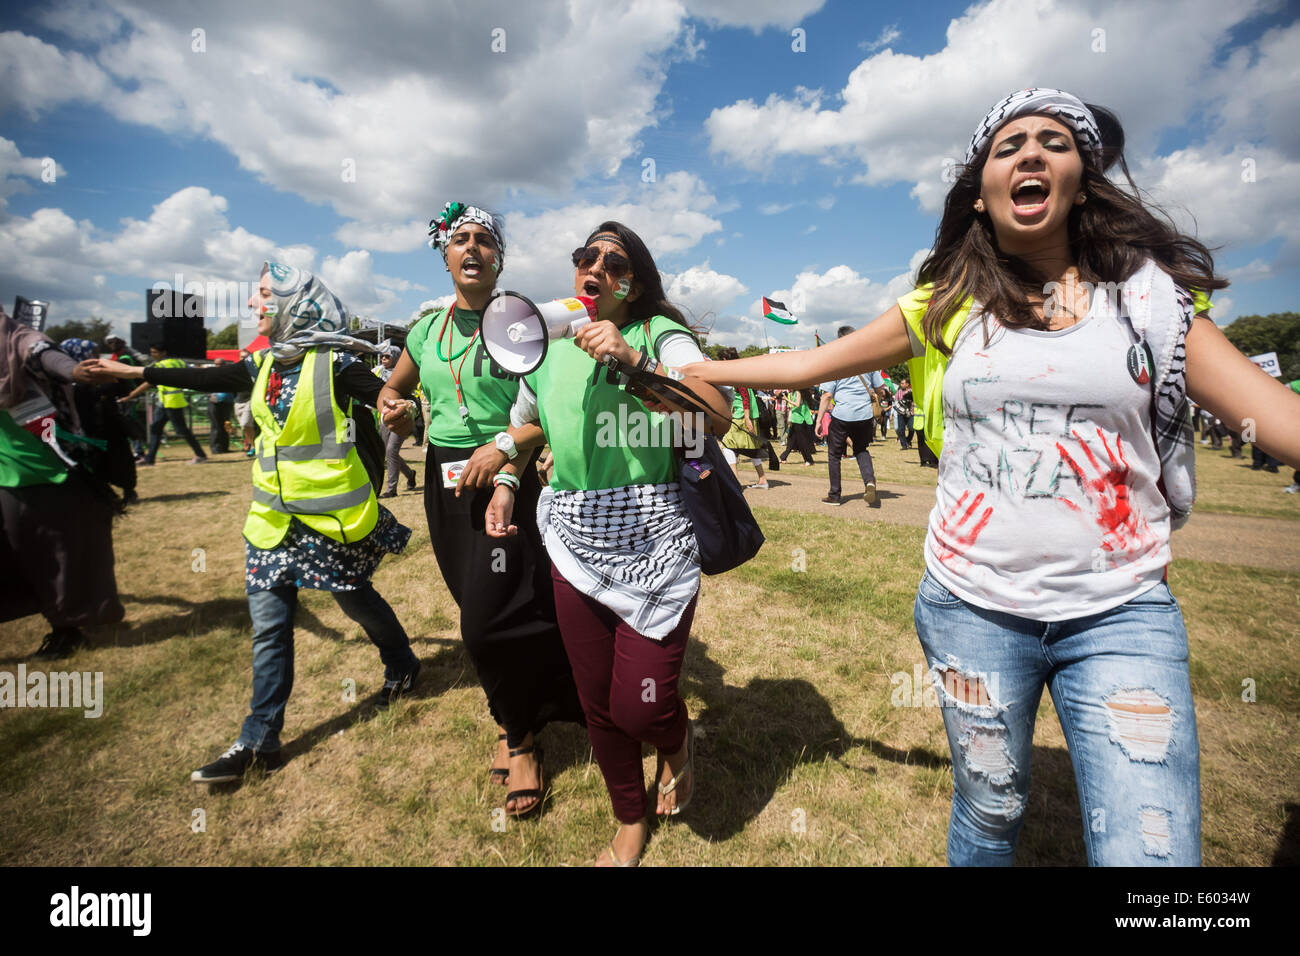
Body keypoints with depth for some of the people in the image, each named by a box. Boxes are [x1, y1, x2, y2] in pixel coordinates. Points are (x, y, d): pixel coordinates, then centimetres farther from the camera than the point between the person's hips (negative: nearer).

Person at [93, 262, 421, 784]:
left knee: (356, 599, 11)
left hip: (332, 515, -6)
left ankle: (403, 667, 38)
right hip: (275, 515, 6)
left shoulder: (335, 362, -12)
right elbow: (208, 378, 18)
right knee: (268, 622, 6)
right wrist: (133, 372, 21)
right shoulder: (264, 364, 8)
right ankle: (259, 740, 16)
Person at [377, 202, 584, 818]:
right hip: (444, 479, 5)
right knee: (479, 613, 12)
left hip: (504, 477, -5)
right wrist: (395, 410, 1)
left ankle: (520, 738, 17)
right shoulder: (429, 326, 11)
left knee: (490, 620, -8)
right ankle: (516, 717, 34)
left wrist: (506, 449, -24)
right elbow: (394, 386, 23)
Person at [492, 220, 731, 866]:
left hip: (656, 546, -4)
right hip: (576, 544, 4)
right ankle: (630, 820, 42)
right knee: (597, 703, 14)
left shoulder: (662, 336, -5)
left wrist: (635, 359, -27)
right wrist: (506, 485, 9)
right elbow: (524, 424, 25)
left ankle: (677, 744, 37)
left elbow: (718, 419, -20)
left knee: (639, 704, -4)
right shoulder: (546, 350, 8)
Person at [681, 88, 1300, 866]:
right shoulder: (946, 307, 4)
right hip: (974, 608, 1)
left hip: (1121, 614, 0)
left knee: (1152, 848, -3)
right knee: (989, 816, 17)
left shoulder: (1149, 293, 3)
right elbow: (807, 364, 8)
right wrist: (677, 368, 7)